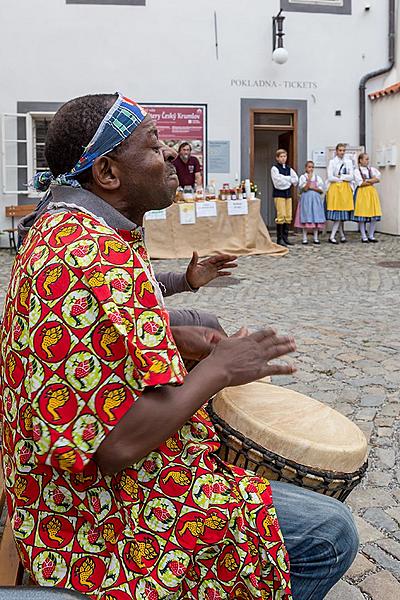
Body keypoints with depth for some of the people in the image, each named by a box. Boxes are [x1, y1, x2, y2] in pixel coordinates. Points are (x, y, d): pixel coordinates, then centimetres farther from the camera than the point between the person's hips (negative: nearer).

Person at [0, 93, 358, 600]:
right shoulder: (98, 259, -31)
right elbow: (120, 444, -34)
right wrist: (218, 370, -20)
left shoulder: (58, 229, 4)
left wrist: (174, 337, 4)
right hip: (102, 519, -10)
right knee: (331, 535, -5)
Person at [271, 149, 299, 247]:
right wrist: (289, 179, -4)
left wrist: (285, 179, -8)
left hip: (288, 194, 6)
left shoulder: (289, 168, 15)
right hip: (279, 194, -6)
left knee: (288, 216, 4)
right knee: (281, 216, -10)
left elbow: (295, 180, 4)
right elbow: (278, 182, -15)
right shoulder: (274, 168, -3)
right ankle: (279, 239, -5)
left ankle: (285, 237, 11)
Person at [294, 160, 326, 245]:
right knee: (306, 219, -4)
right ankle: (304, 238, 2)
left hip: (316, 199, 3)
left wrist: (312, 188, -7)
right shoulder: (303, 177, 3)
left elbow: (321, 190, 5)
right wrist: (309, 179, -14)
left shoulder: (317, 177, 10)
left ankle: (316, 238, 8)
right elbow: (304, 189, -10)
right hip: (306, 199, -3)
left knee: (316, 218, 1)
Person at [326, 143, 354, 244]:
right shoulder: (332, 162, 3)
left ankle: (332, 236, 3)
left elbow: (351, 177, 4)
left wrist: (340, 176, -6)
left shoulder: (349, 162, 12)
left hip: (346, 189, 3)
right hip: (335, 188, -3)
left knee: (342, 213, -2)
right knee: (338, 213, -8)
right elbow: (330, 177, -7)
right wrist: (344, 178, -1)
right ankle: (342, 235, 0)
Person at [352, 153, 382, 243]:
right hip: (362, 193, -4)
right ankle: (364, 236, 5)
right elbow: (360, 183, -10)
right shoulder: (357, 171, -1)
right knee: (362, 215, -5)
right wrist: (372, 181, -1)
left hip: (372, 192, 4)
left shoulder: (372, 169, 12)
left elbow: (378, 179, 1)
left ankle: (371, 235, 11)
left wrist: (367, 181, -8)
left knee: (374, 215, -1)